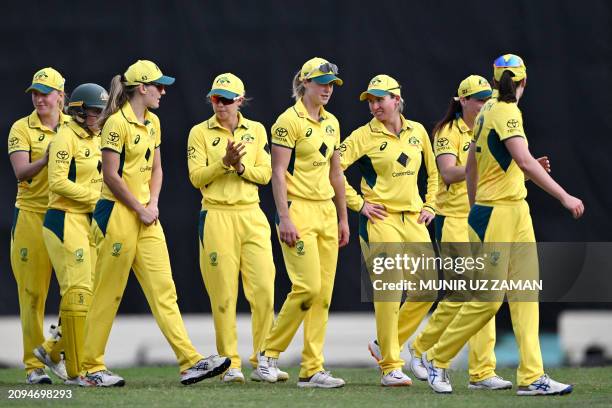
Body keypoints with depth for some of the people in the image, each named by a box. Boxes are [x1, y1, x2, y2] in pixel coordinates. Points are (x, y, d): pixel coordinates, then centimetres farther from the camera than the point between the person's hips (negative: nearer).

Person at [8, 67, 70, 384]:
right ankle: (33, 365, 4)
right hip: (32, 215, -3)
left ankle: (54, 349, 7)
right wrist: (47, 159, -27)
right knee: (33, 292, -2)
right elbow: (21, 173, -11)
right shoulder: (22, 129, 2)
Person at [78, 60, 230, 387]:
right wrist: (139, 209, -10)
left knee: (163, 288, 0)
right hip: (118, 213, -8)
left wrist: (153, 204, 2)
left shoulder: (152, 123, 13)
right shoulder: (117, 123, -13)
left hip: (146, 215, 8)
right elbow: (111, 175, -15)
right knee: (107, 293, -2)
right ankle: (90, 369, 6)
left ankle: (190, 362, -7)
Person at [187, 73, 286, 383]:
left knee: (264, 289, -6)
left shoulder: (256, 131, 10)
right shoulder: (200, 133, 3)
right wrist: (224, 162, -17)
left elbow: (265, 173, 5)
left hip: (251, 216, 2)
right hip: (216, 216, -2)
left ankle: (262, 362, 1)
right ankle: (230, 364, 2)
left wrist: (241, 168, -12)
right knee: (223, 294, -4)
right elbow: (196, 177, -4)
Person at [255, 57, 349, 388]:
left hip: (326, 211, 8)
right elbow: (278, 172, -13)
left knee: (324, 293, 3)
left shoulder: (331, 123, 14)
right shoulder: (289, 121, -9)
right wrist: (284, 218, -19)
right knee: (307, 286, -14)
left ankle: (311, 370, 5)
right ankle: (269, 353, 3)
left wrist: (342, 218, 19)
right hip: (298, 209, -8)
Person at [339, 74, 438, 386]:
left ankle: (385, 344, 17)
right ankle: (390, 367, -7)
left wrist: (430, 205, 15)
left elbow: (432, 170, 24)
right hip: (380, 219, -5)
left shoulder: (417, 132, 10)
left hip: (413, 219, 5)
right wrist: (358, 204, -9)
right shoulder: (363, 136, -4)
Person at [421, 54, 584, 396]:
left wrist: (475, 207, 28)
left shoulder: (488, 111, 13)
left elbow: (471, 167, 20)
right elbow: (525, 162, -25)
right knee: (489, 298, -5)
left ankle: (532, 377, -5)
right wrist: (564, 197, -26)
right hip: (496, 212, -9)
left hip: (517, 212, 9)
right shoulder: (506, 111, -14)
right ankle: (437, 358, 11)